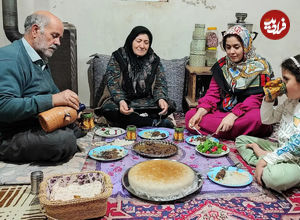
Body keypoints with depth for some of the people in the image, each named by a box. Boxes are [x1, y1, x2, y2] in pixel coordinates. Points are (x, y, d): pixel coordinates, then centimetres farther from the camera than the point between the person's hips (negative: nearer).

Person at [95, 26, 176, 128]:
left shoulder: (154, 60, 6)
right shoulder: (118, 57, -2)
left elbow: (160, 84, 1)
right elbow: (112, 82, -12)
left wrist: (161, 99, -24)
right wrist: (121, 101, -32)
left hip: (146, 101, 2)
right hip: (123, 100, -1)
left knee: (169, 105, -22)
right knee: (108, 108, -35)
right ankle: (155, 122, -30)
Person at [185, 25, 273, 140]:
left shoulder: (260, 67, -3)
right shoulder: (222, 65, 11)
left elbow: (256, 99, -14)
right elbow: (212, 94, 4)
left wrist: (233, 116, -29)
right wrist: (200, 113, -15)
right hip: (221, 112, 4)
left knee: (257, 118, -39)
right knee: (190, 115, -18)